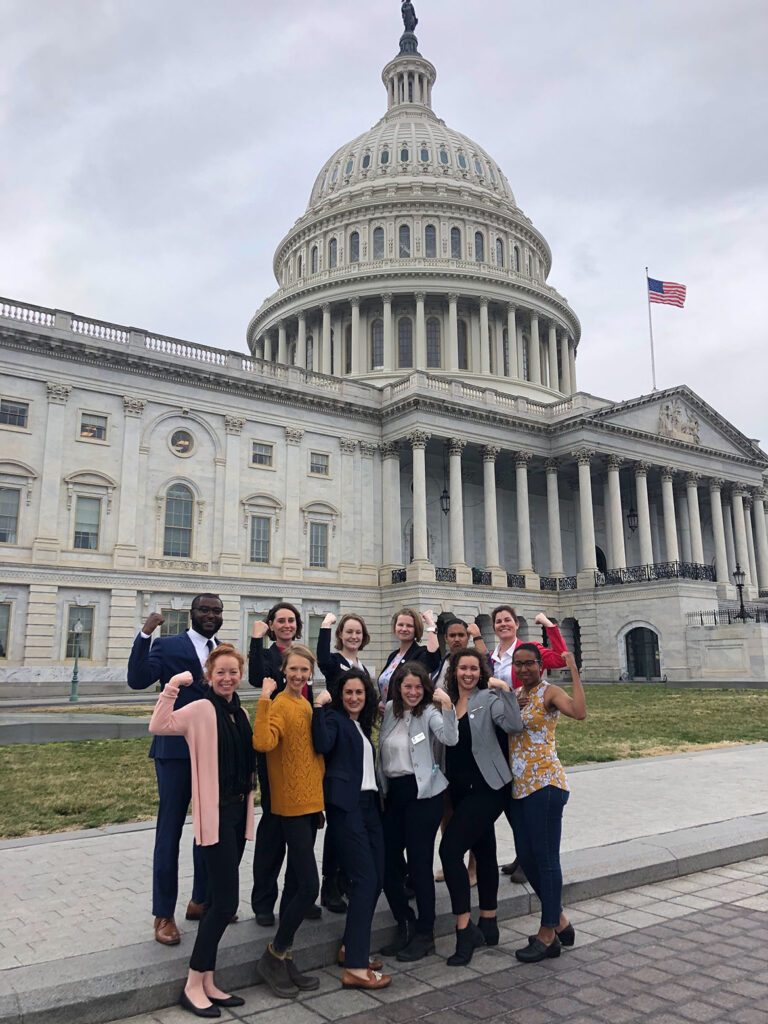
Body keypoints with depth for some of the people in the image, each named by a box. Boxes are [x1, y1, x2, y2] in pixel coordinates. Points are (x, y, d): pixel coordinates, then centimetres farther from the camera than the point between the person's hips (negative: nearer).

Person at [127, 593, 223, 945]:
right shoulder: (167, 646, -6)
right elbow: (138, 680, -20)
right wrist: (144, 635, -30)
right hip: (176, 749, -5)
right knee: (169, 832, 5)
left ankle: (201, 901, 34)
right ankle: (164, 915, 18)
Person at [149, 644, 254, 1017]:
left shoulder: (241, 713, 10)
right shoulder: (201, 710, -12)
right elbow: (158, 726, -26)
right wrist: (172, 686, -31)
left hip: (238, 811, 7)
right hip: (215, 814, -7)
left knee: (219, 899, 13)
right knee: (226, 901, -7)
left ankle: (207, 982, 24)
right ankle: (193, 985, 8)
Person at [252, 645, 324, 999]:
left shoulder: (305, 704, 11)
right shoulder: (281, 705, -15)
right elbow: (263, 742, -34)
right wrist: (264, 699, -35)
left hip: (309, 803, 9)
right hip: (291, 806, -9)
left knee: (296, 883, 15)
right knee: (308, 886, -7)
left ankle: (283, 959, 26)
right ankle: (273, 956, 10)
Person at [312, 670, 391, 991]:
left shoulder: (363, 725, 20)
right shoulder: (334, 718, -3)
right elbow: (323, 744, -23)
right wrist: (320, 708, -23)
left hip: (369, 804, 8)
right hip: (346, 805, -8)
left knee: (376, 878, 7)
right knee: (364, 879, -12)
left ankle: (352, 948, 22)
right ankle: (354, 969, -8)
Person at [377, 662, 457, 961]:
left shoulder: (429, 712, -7)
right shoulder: (389, 710, 7)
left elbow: (450, 739, -25)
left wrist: (447, 707, -39)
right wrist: (382, 788, 11)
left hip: (422, 793, -6)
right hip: (393, 792, 6)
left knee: (419, 864, 1)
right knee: (386, 863, 7)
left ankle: (425, 934, 18)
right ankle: (406, 925, 28)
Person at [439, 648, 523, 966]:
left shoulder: (488, 698, -8)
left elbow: (514, 725, -21)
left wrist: (505, 691, -27)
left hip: (487, 787, -6)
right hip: (461, 790, 6)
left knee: (450, 848, -15)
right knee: (484, 853, 17)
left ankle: (465, 929, -6)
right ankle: (488, 925, 29)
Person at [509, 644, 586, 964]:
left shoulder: (549, 692, -8)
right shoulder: (517, 695, 14)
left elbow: (579, 712, -28)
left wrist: (574, 671, -26)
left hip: (545, 784, -8)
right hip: (519, 787, 8)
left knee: (545, 859, 0)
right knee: (526, 858, 13)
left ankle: (548, 935, 12)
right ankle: (560, 922, 30)